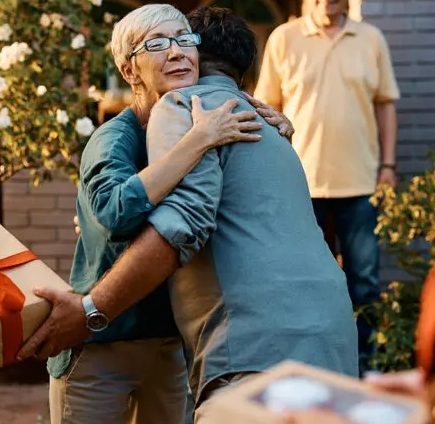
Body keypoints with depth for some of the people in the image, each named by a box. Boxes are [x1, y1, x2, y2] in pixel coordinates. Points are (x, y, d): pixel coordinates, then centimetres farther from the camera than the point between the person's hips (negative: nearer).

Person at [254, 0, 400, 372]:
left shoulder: (371, 39, 5)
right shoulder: (283, 38, 0)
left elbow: (385, 104, 9)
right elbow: (268, 107, 3)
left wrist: (388, 164, 3)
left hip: (360, 181, 1)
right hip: (300, 182, -1)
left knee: (364, 278, 7)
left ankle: (361, 362, 22)